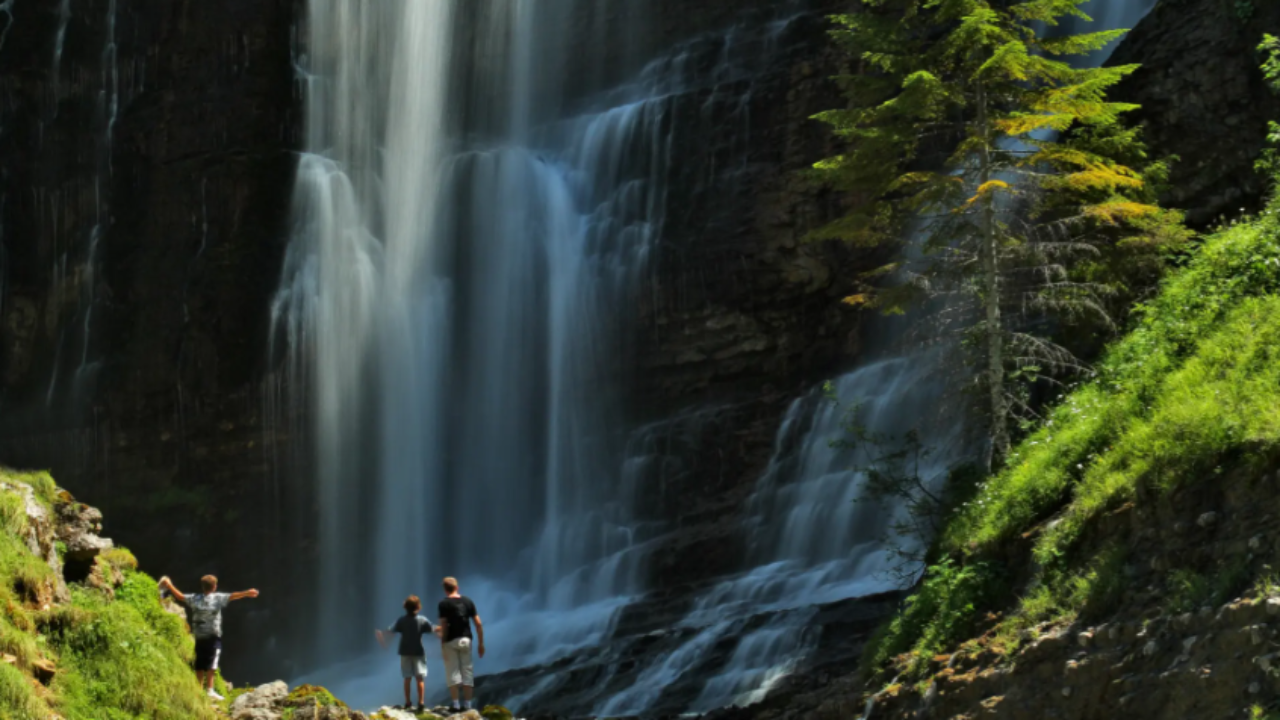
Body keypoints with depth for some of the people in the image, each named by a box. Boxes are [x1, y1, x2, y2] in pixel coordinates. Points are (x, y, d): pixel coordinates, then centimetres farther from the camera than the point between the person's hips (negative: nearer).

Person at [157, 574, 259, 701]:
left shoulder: (194, 598, 6)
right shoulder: (217, 598, -6)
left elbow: (180, 596, 15)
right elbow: (232, 596, -17)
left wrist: (169, 586, 27)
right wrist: (246, 593, -24)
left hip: (199, 637, 5)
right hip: (213, 637, -5)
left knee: (200, 664, 11)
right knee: (211, 664, -7)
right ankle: (209, 690, -15)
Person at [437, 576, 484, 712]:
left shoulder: (444, 604, -5)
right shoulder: (467, 601, 6)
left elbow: (443, 626, -11)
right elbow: (478, 623, 4)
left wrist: (442, 644, -6)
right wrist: (481, 643, 9)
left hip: (451, 641, -3)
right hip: (466, 640, 3)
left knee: (452, 672, 1)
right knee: (467, 671, 9)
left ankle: (455, 704, -5)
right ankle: (468, 705, 7)